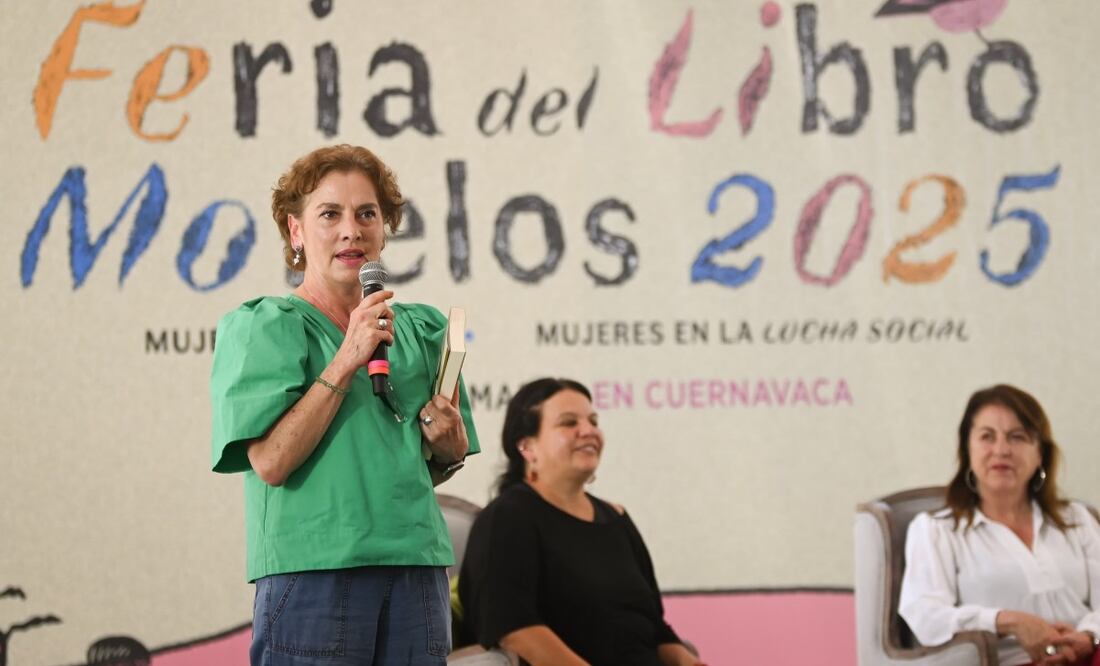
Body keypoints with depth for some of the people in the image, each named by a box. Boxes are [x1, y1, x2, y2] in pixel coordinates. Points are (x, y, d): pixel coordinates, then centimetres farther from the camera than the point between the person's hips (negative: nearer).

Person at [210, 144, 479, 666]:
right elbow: (270, 461, -13)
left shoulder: (421, 330, 15)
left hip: (416, 570, 5)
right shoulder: (261, 327, 0)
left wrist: (448, 445, 2)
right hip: (312, 576, -5)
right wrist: (346, 362, -14)